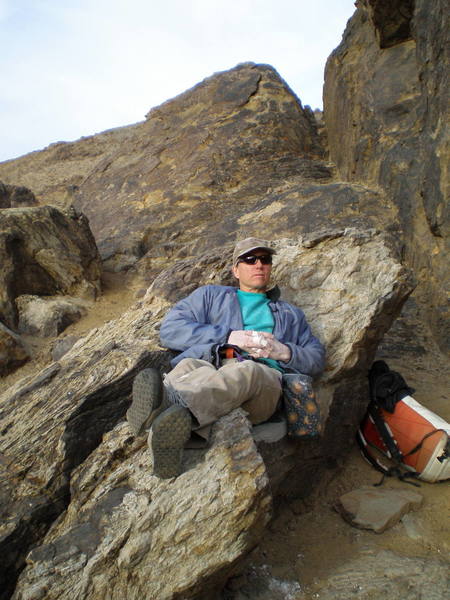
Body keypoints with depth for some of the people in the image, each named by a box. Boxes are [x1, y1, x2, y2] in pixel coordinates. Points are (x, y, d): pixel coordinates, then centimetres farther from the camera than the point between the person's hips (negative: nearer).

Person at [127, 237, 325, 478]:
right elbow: (169, 329, 14)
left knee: (246, 371, -39)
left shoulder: (290, 314, 37)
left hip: (261, 376, 0)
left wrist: (284, 351, 3)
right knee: (188, 366, -37)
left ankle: (168, 403, -65)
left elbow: (317, 359, 27)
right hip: (206, 366, 1)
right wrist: (230, 337, 3)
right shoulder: (211, 295, 31)